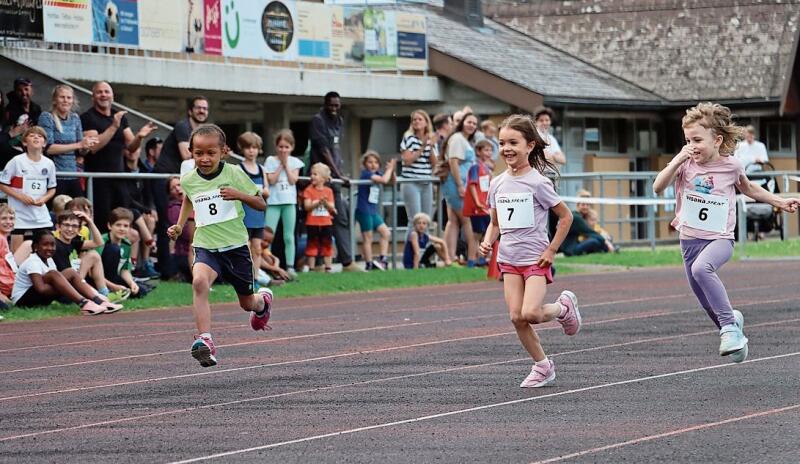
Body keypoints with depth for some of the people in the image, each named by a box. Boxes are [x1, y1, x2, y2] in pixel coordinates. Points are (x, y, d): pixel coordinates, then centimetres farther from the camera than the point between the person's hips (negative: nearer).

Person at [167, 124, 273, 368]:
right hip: (205, 246, 1)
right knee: (199, 281, -33)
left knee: (248, 303, 15)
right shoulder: (188, 180, -1)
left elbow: (261, 204, -4)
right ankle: (205, 340, -40)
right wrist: (179, 225, 14)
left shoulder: (233, 174, -9)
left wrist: (240, 195, -23)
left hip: (235, 245, -1)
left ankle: (263, 300, 55)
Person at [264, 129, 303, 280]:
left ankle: (290, 267, 6)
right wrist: (280, 165, -9)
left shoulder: (294, 162, 7)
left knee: (289, 236, 5)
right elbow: (271, 180, -10)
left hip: (289, 202, 2)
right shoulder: (271, 160, 1)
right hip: (274, 201, -2)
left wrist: (286, 164, -7)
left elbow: (293, 180, -6)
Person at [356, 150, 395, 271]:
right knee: (367, 238, -3)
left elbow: (392, 181, 16)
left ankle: (382, 258, 5)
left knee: (385, 232, 4)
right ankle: (369, 264, -1)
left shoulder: (377, 174, 10)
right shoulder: (366, 174, -13)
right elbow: (384, 180, -24)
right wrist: (389, 169, -8)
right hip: (364, 211, -8)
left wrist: (392, 170, -2)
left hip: (374, 211, 8)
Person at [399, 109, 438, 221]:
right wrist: (422, 147, -14)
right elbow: (407, 160, -12)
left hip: (427, 184, 6)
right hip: (410, 183, -6)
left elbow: (434, 163, 7)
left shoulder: (431, 139, 11)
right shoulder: (409, 138, -3)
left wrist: (431, 147, -6)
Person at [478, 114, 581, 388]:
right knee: (516, 318, -2)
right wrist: (488, 242, -4)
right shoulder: (497, 184, 6)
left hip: (536, 258, -5)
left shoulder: (537, 183, -11)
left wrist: (551, 250, -10)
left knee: (530, 313, -19)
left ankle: (564, 307, 12)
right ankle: (542, 366, 14)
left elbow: (565, 216, -5)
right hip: (509, 259, 5)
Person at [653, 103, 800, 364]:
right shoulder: (686, 164, -4)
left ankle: (729, 325, -31)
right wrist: (678, 160, -24)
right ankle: (732, 322, 43)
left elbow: (748, 188, 16)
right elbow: (658, 188, -15)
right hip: (690, 240, 3)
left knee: (701, 268, -37)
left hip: (720, 239, -3)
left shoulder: (731, 166, -5)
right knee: (708, 304, 11)